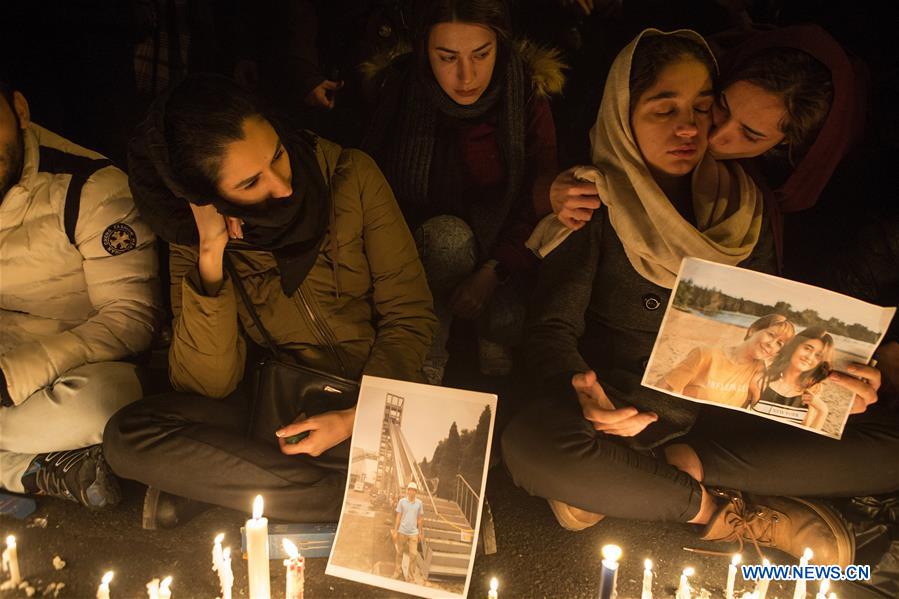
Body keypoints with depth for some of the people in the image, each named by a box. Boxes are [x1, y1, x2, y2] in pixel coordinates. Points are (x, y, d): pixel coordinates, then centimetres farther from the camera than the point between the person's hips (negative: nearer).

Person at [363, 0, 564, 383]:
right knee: (447, 235, -35)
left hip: (504, 246, 0)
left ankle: (496, 341, 6)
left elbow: (540, 201, -14)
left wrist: (492, 273, -27)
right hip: (425, 247, 0)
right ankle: (427, 360, -15)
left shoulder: (528, 93, -15)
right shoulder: (398, 90, -15)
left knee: (506, 320, -30)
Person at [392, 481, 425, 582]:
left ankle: (411, 575, 6)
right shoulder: (402, 501, -4)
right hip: (402, 531, 0)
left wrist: (420, 533, 9)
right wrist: (395, 531, -1)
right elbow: (398, 517, 0)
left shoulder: (419, 503, -1)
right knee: (400, 553, 12)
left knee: (413, 554, -4)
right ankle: (398, 571, 28)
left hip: (413, 533, 0)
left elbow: (419, 519, 7)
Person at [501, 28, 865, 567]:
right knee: (531, 447, -36)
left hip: (720, 413, 4)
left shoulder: (742, 201, 7)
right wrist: (583, 394, -31)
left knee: (883, 446, -16)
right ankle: (721, 510, -14)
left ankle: (630, 477, -15)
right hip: (618, 409, -4)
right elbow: (553, 326, -9)